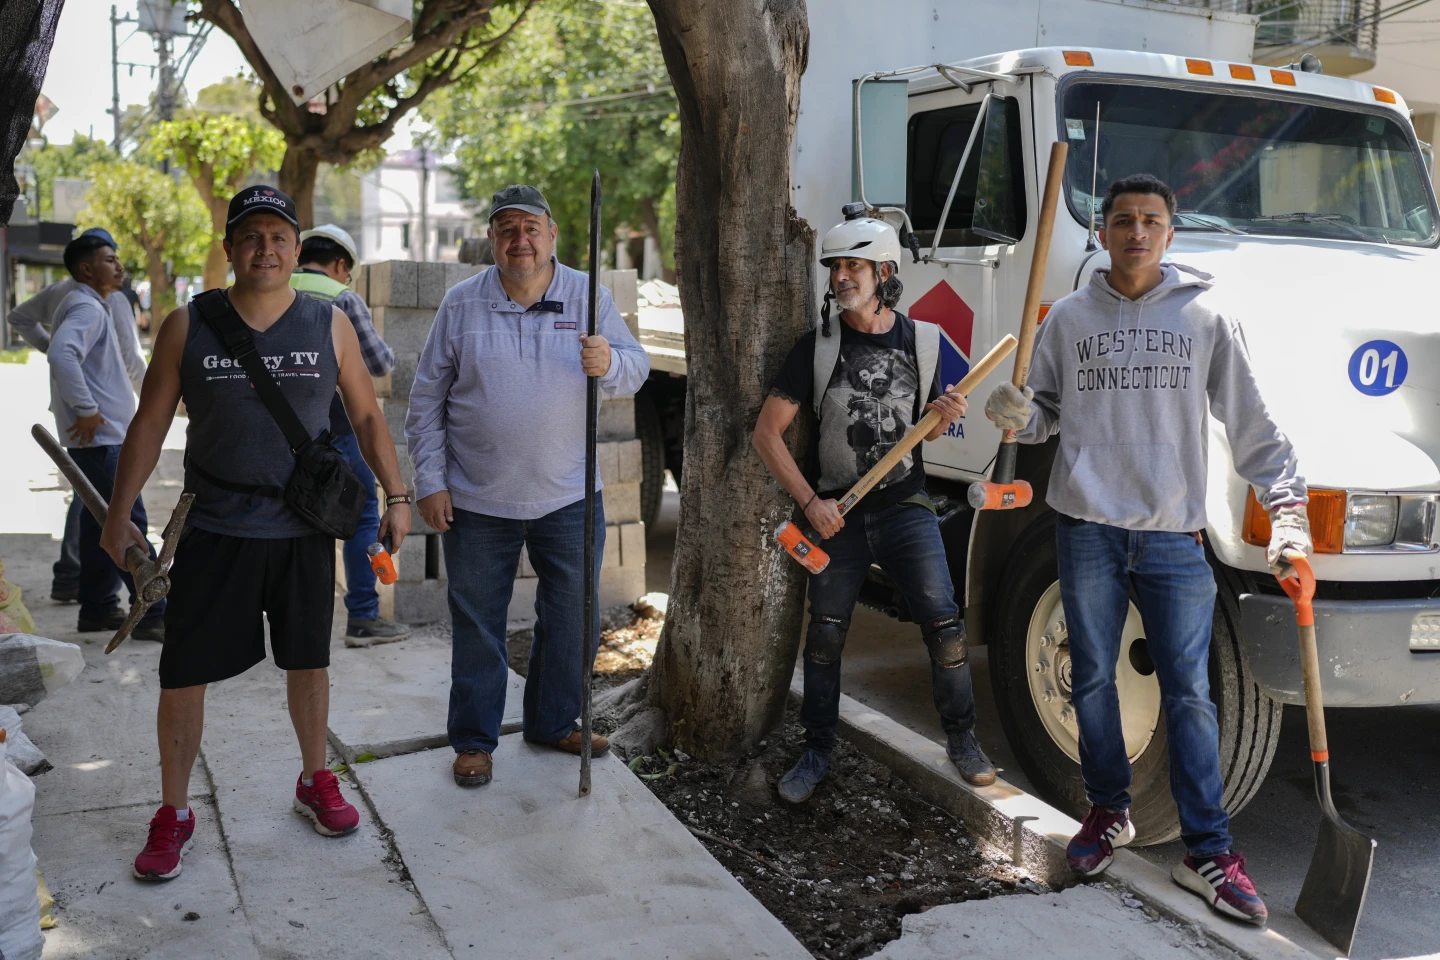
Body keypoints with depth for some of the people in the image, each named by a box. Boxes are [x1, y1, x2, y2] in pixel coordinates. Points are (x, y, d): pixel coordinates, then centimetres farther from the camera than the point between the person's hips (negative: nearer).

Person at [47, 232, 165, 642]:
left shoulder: (93, 307, 18)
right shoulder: (86, 308, -13)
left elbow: (68, 354, 30)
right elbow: (61, 354, -31)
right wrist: (86, 409, -26)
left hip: (103, 436, 11)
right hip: (100, 436, -11)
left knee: (101, 523, 14)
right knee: (129, 524, -10)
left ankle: (98, 608, 21)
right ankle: (154, 613, -9)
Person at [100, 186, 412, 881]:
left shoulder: (329, 326, 0)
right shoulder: (187, 327, -2)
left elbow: (366, 416, 6)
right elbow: (150, 424, 3)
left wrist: (395, 495, 1)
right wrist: (118, 515, 1)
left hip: (304, 529, 1)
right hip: (213, 531, 0)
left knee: (308, 661, 14)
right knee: (183, 674, 3)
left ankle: (315, 782, 35)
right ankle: (173, 815, 21)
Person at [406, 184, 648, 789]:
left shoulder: (588, 296, 1)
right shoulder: (462, 303, -1)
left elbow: (637, 369, -1)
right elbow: (427, 400, 2)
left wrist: (610, 364, -25)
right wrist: (430, 482, -3)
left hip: (569, 497, 2)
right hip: (477, 503, -1)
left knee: (572, 621, 13)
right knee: (477, 627, 8)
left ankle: (554, 723, 33)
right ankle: (473, 741, 24)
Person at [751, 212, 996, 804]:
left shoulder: (921, 341, 2)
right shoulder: (817, 347, -3)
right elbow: (766, 432, -3)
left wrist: (943, 416, -9)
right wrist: (809, 501, -10)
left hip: (906, 505, 0)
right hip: (837, 512, 0)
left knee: (943, 624, -7)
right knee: (824, 635, 4)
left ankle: (961, 740, 14)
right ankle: (817, 753, 20)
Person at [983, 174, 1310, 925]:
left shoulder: (1206, 317, 3)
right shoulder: (1070, 318, 7)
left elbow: (1250, 422, 1)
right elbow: (1044, 410, 11)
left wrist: (1286, 508, -7)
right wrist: (1016, 416, -13)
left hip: (1174, 532, -1)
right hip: (1088, 525, 2)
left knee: (1189, 693, 1)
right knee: (1092, 680, 11)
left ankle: (1207, 852, 9)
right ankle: (1109, 811, 29)